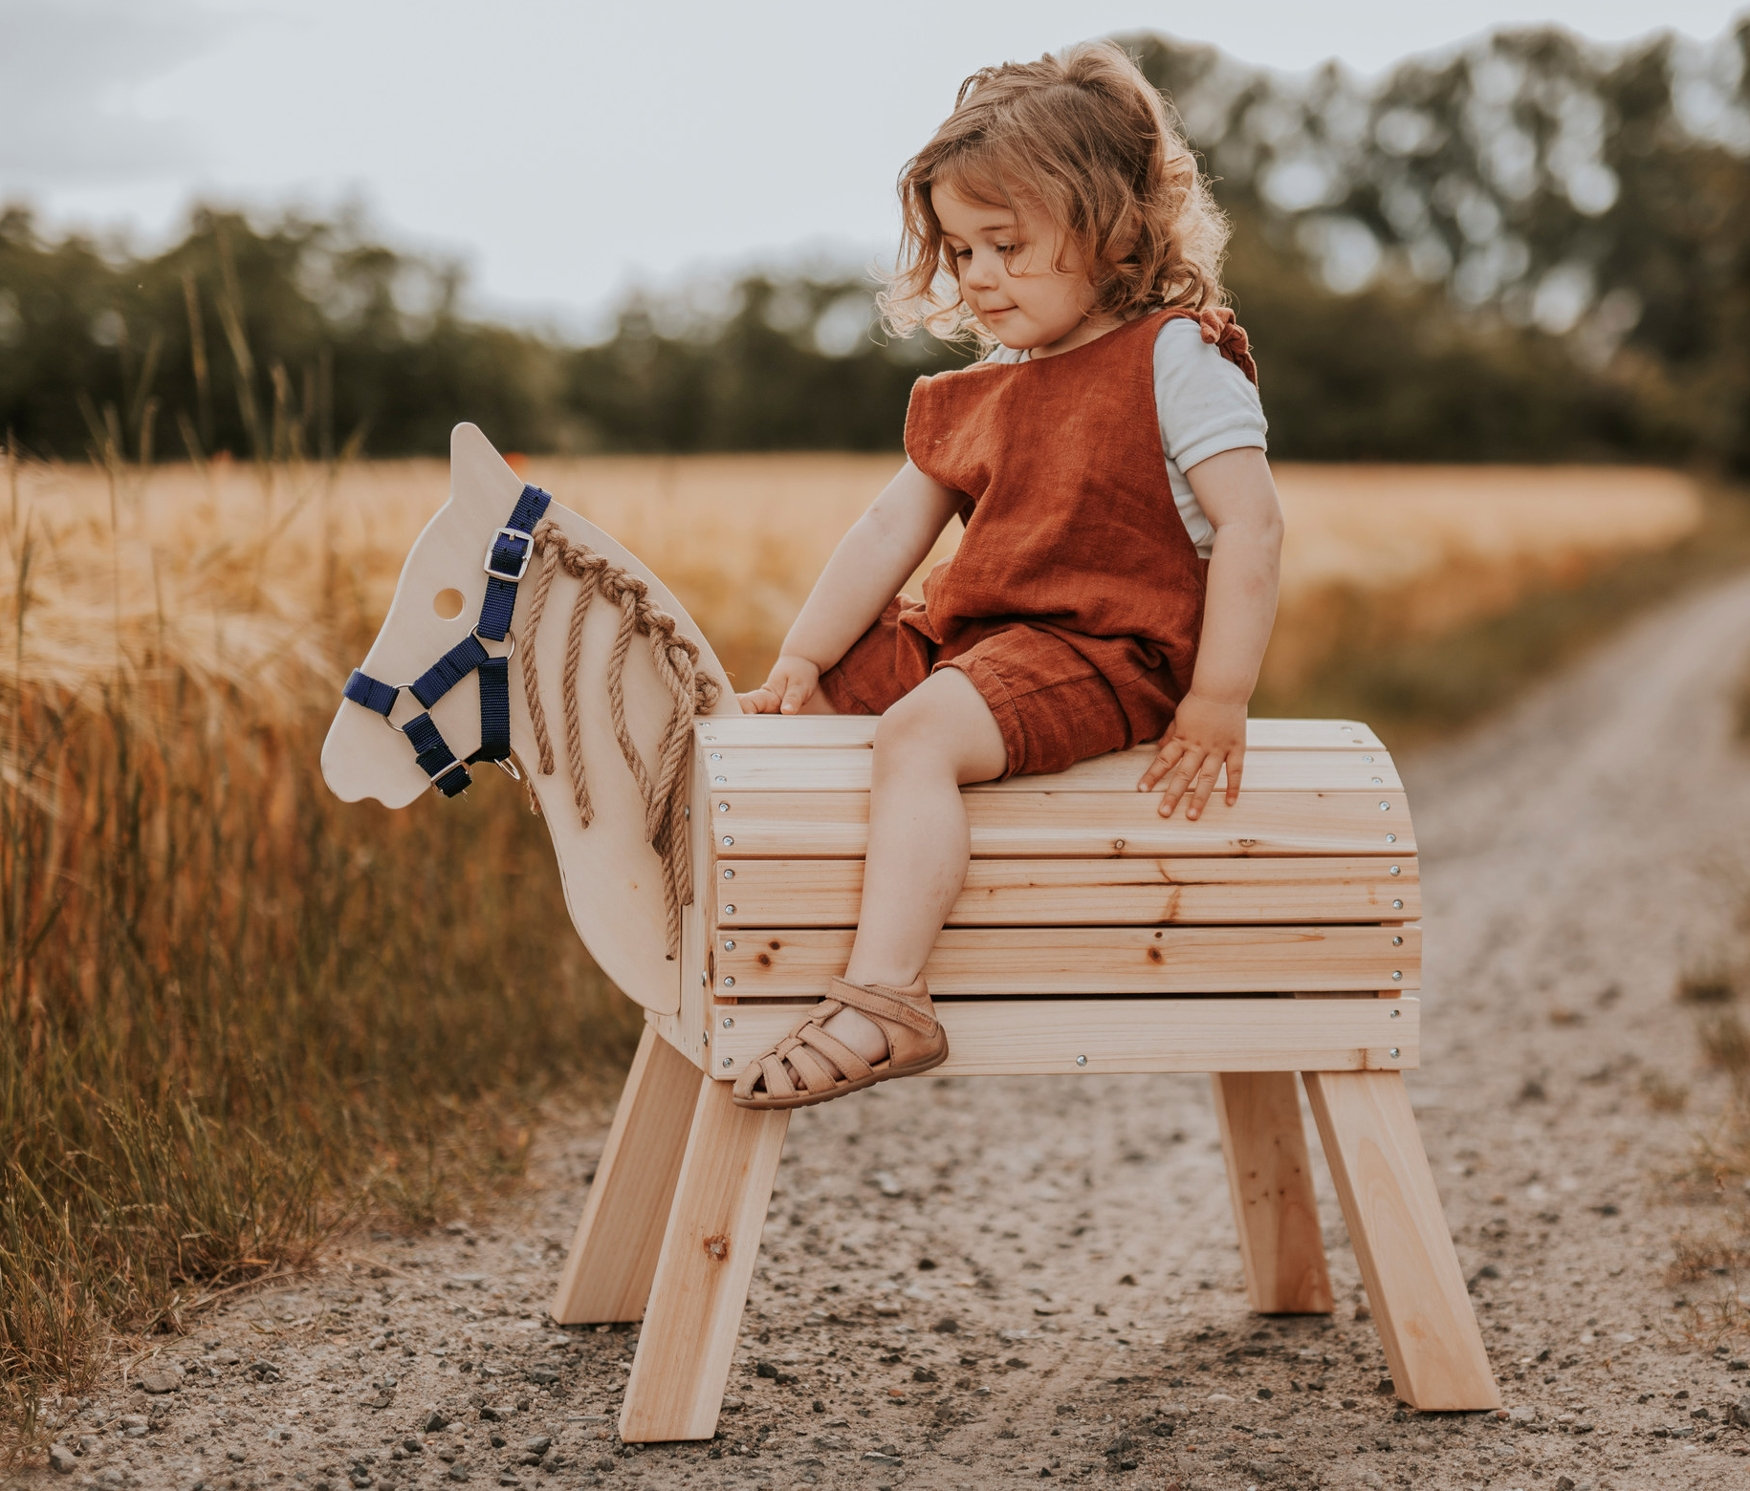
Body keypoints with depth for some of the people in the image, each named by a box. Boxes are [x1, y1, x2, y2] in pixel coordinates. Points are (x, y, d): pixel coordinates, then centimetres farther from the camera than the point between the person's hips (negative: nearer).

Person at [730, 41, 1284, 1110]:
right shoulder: (979, 393, 17)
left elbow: (1251, 526, -14)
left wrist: (1218, 702, -20)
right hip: (966, 638, 9)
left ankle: (882, 1000, -40)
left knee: (921, 731, -33)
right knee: (803, 701, 3)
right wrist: (799, 663, 3)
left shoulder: (1174, 358, -6)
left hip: (1102, 653, -9)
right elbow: (892, 531, 13)